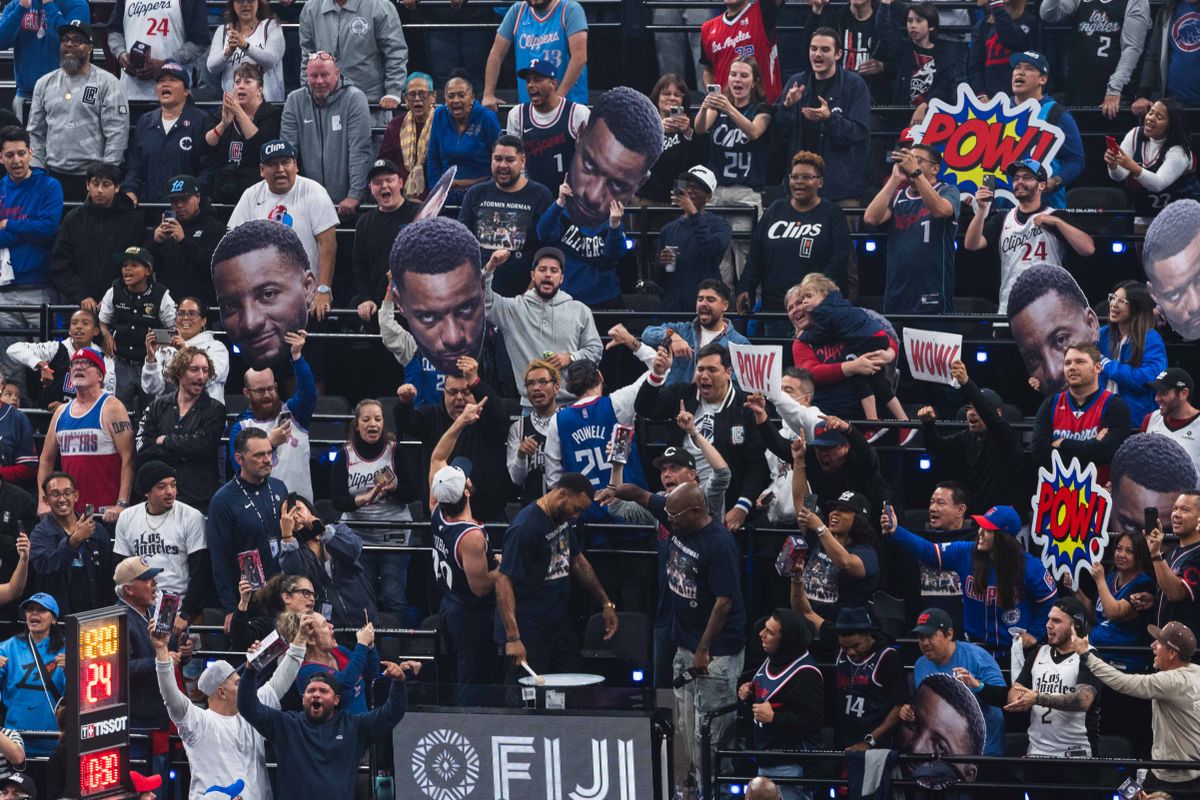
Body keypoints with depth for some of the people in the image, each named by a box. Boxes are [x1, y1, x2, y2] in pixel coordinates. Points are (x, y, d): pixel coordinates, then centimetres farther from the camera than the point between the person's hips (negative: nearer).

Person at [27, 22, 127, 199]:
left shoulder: (107, 83, -1)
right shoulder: (45, 84, 14)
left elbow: (117, 134, -6)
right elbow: (36, 133, 15)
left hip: (92, 177, -4)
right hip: (53, 176, 4)